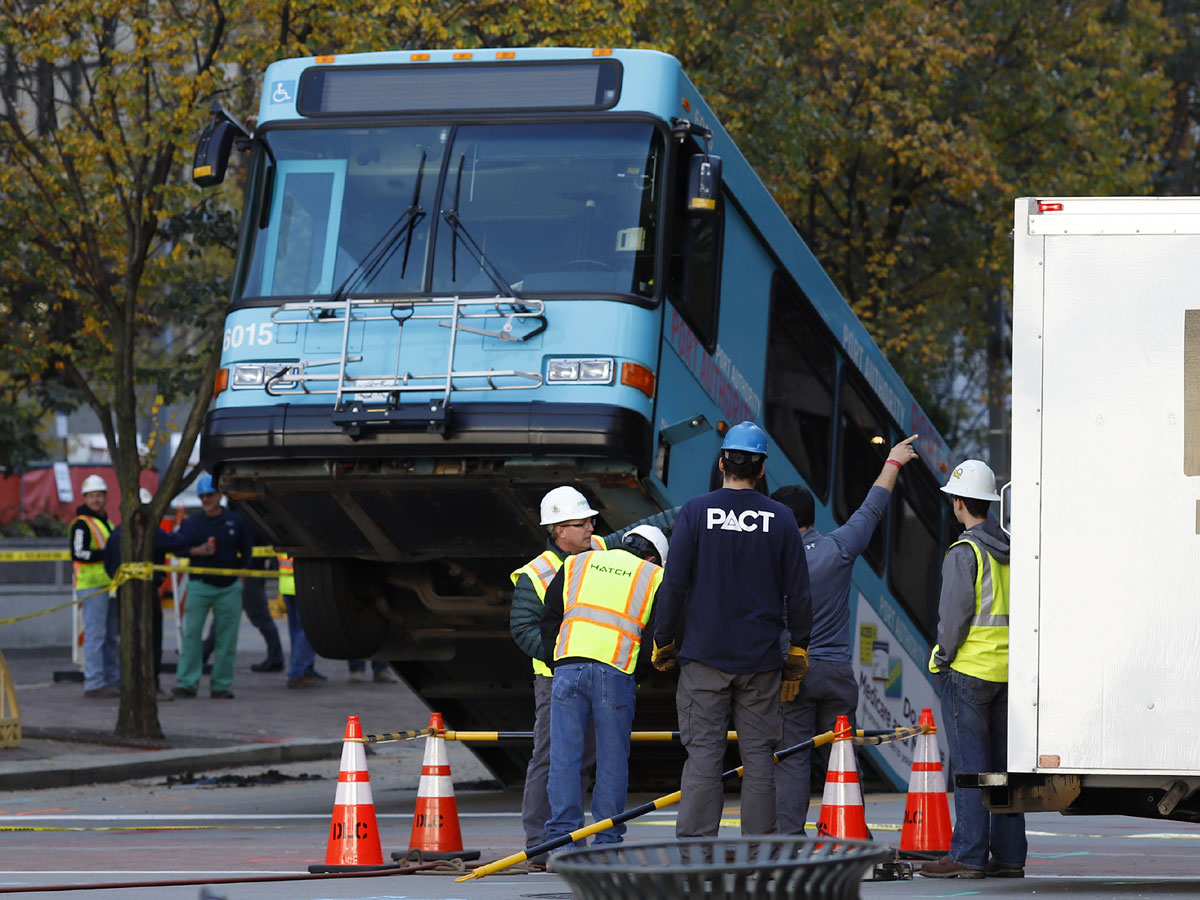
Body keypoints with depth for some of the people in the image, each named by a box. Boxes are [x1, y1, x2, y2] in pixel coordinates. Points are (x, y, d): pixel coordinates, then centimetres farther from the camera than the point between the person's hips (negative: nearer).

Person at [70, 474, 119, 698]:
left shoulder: (107, 523, 21)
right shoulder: (82, 524, -8)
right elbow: (78, 554, -19)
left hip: (108, 585, 9)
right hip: (91, 586, -9)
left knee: (112, 635, 11)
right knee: (95, 634, -11)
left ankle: (113, 681, 17)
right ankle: (94, 684, -11)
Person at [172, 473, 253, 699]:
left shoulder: (236, 521, 8)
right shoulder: (190, 523, 7)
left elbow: (247, 551, 13)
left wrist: (241, 572, 1)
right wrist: (196, 551, -14)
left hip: (229, 587, 0)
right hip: (199, 585, 0)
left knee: (226, 638, 1)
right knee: (190, 634, -9)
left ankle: (221, 685, 7)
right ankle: (187, 683, -7)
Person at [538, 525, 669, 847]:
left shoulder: (576, 564, 22)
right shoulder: (653, 576, 15)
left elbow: (550, 617, 19)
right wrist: (639, 668, 18)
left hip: (568, 666, 2)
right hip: (617, 671, -2)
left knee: (565, 755, 2)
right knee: (612, 759, 5)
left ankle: (561, 836, -3)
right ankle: (608, 840, 5)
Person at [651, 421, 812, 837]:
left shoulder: (696, 511, -4)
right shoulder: (780, 518, 1)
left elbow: (674, 584, -4)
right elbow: (798, 591, 5)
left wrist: (663, 641, 6)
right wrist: (798, 650, 14)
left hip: (704, 654, -1)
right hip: (761, 660, 1)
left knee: (703, 752, -1)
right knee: (758, 755, 5)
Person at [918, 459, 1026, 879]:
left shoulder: (964, 553, -12)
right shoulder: (1012, 551, 11)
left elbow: (954, 614, -15)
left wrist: (943, 658, -2)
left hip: (967, 671, -7)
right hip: (1008, 672, 7)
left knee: (970, 765, -6)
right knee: (1003, 764, 9)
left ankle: (968, 856, -7)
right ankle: (1009, 855, 10)